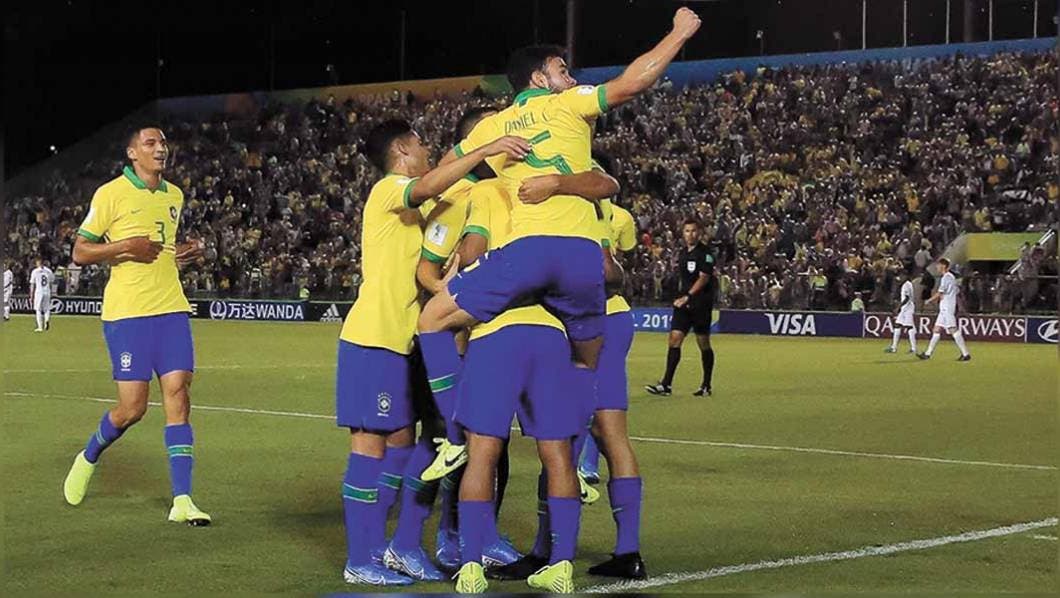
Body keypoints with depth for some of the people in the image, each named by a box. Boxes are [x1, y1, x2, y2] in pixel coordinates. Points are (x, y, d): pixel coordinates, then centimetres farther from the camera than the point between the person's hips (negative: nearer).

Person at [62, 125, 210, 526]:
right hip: (127, 312, -5)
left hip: (172, 309, 5)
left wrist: (186, 253, 7)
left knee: (178, 396, -5)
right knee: (132, 408, -5)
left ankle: (182, 500, -5)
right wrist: (126, 246, -18)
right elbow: (80, 252, -3)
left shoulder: (174, 196, 15)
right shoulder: (111, 193, -4)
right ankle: (88, 458, 26)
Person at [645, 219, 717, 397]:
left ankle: (706, 386, 14)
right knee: (675, 338, -4)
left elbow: (703, 278, -17)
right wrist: (681, 297, 14)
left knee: (703, 344, 2)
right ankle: (666, 384, -7)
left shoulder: (705, 253, -9)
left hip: (701, 303, -6)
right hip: (684, 303, 6)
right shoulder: (682, 253, 13)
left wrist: (688, 296, -23)